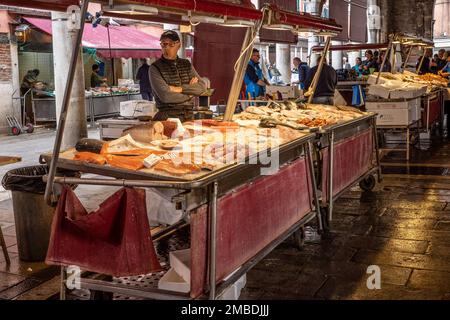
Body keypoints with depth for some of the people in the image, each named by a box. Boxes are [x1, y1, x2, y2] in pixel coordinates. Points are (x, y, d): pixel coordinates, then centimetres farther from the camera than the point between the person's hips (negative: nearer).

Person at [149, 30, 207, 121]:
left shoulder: (187, 64, 14)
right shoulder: (155, 68, -2)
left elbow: (202, 87, 3)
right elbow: (165, 96, -14)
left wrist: (180, 88, -10)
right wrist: (190, 91, 0)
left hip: (189, 117, 4)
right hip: (167, 117, -4)